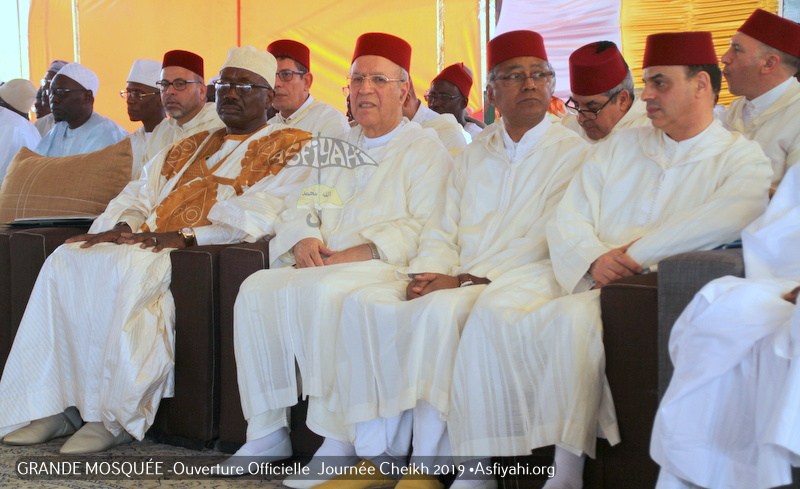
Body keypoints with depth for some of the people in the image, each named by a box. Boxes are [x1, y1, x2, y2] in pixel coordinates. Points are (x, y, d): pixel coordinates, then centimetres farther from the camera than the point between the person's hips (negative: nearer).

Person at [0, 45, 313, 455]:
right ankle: (56, 405, -17)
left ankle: (118, 416, -27)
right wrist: (123, 225, 0)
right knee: (67, 260, -16)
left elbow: (260, 215, -12)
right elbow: (141, 194, 25)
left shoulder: (289, 147, 4)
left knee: (129, 268, -34)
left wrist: (185, 236, -21)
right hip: (148, 244, 8)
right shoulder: (189, 147, 29)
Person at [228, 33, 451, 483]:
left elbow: (424, 227, -9)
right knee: (257, 289, -20)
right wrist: (305, 240, -4)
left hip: (386, 264, -6)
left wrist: (356, 253, -19)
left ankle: (338, 443, -28)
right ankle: (268, 431, -14)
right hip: (322, 263, 6)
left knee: (321, 293, -35)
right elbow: (300, 206, 21)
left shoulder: (426, 150, 4)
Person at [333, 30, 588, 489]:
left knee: (438, 310, -35)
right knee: (365, 301, -17)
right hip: (453, 277, 6)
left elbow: (546, 240, -10)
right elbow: (444, 227, 17)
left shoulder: (571, 151, 0)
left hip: (517, 278, -6)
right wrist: (428, 272, -5)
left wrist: (466, 279, -17)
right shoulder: (476, 153, 20)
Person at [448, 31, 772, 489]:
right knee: (494, 311, -19)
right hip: (583, 277, 5)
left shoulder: (741, 156, 6)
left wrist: (637, 254, -16)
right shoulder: (620, 147, 21)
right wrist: (594, 260, -9)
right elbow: (567, 219, 12)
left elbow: (729, 217, -17)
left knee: (573, 320, -34)